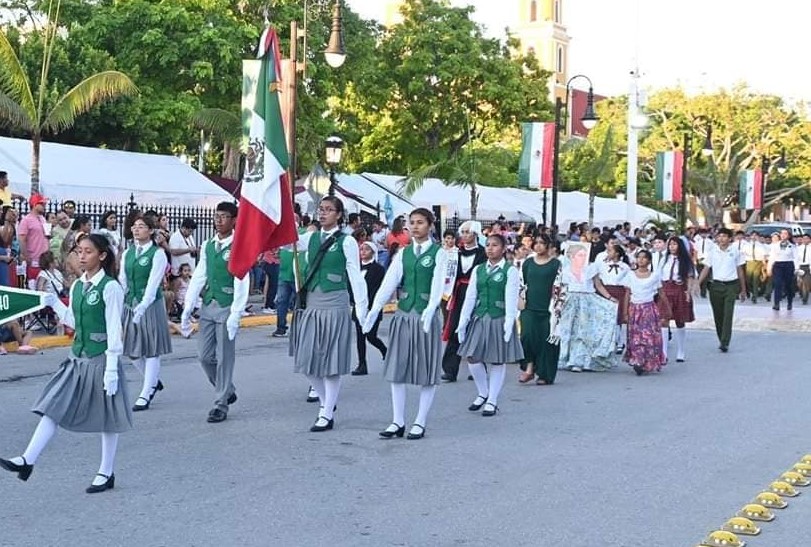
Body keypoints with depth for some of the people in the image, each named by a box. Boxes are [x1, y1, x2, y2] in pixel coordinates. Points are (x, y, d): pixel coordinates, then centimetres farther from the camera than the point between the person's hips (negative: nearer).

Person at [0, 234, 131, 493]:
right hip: (78, 356, 7)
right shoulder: (77, 286, 8)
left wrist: (111, 367, -17)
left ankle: (106, 473, 17)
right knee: (54, 407, 0)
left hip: (101, 358, -7)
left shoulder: (110, 287, -14)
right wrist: (55, 305, 4)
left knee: (106, 416, 6)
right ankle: (28, 460, -1)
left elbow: (114, 329, -15)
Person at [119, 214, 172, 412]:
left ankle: (145, 396, 6)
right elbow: (122, 281, 10)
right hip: (130, 304, 6)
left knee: (151, 350, 0)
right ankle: (154, 381, 33)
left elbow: (153, 284, -15)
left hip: (150, 304, -6)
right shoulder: (127, 253, 10)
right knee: (132, 349, 10)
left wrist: (142, 307, -24)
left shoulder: (157, 254, -7)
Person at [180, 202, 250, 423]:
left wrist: (235, 315, -20)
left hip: (227, 307, -6)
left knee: (225, 357, 0)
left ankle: (221, 404, 10)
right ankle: (227, 391, 29)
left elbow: (241, 283, -14)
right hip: (208, 305, 6)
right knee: (205, 355, 9)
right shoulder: (208, 246, 11)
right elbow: (198, 278, 11)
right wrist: (187, 309, 7)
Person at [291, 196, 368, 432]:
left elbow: (355, 276, -5)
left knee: (331, 361, 1)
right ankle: (325, 400, 30)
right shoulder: (311, 238, 10)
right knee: (308, 359, 9)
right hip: (311, 304, 5)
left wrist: (362, 309, -7)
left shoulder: (346, 241, -4)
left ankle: (327, 414, 11)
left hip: (334, 305, -5)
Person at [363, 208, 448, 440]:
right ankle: (398, 422, 13)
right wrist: (375, 308, -15)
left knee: (427, 371, 2)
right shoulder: (403, 253, 9)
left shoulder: (439, 253, -1)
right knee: (396, 369, 4)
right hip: (403, 314, 4)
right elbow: (389, 281, -1)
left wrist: (430, 310, -32)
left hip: (426, 315, -4)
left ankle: (420, 423, 11)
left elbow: (437, 284, -15)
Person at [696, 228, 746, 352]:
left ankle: (725, 343, -12)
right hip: (716, 286, 2)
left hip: (731, 286, -2)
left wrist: (743, 290, 12)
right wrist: (697, 284, -8)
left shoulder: (735, 252, 2)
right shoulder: (712, 252, 4)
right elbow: (706, 269, 3)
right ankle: (722, 341, 21)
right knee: (718, 315, 7)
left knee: (728, 314, -11)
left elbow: (740, 271, 9)